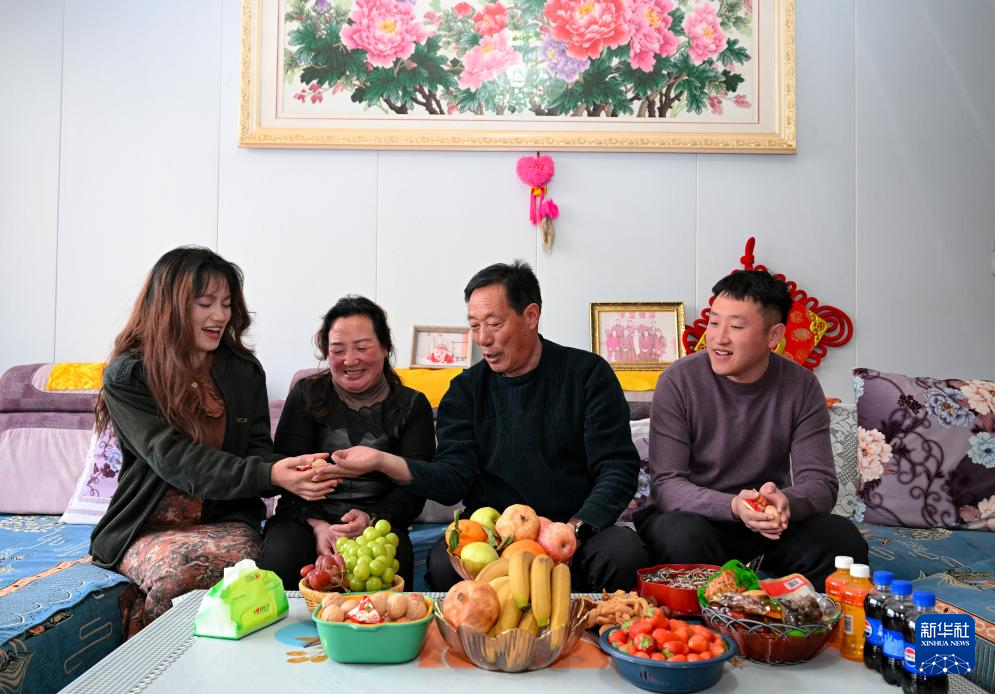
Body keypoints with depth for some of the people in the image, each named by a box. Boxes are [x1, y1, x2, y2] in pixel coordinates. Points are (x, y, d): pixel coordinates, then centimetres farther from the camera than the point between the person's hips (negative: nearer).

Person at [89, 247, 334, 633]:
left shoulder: (244, 370, 7)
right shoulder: (127, 376, -5)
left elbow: (259, 453, 1)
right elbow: (175, 460, -18)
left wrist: (293, 472, -24)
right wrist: (270, 474, -32)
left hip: (225, 522, 2)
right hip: (148, 528, -2)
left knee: (242, 555, -32)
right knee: (178, 569, -34)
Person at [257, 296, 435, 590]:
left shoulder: (411, 406, 8)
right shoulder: (306, 395, 10)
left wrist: (371, 519, -19)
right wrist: (316, 523, -17)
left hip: (379, 519, -1)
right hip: (306, 517, 1)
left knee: (391, 565, -34)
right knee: (281, 558, -32)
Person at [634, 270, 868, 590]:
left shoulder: (801, 387, -4)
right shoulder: (679, 381, -12)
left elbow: (820, 482, -7)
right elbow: (665, 484, -16)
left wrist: (785, 502, -31)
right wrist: (734, 506, -34)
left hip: (770, 527, 3)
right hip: (698, 517, -2)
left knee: (843, 537, -23)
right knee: (681, 534, -35)